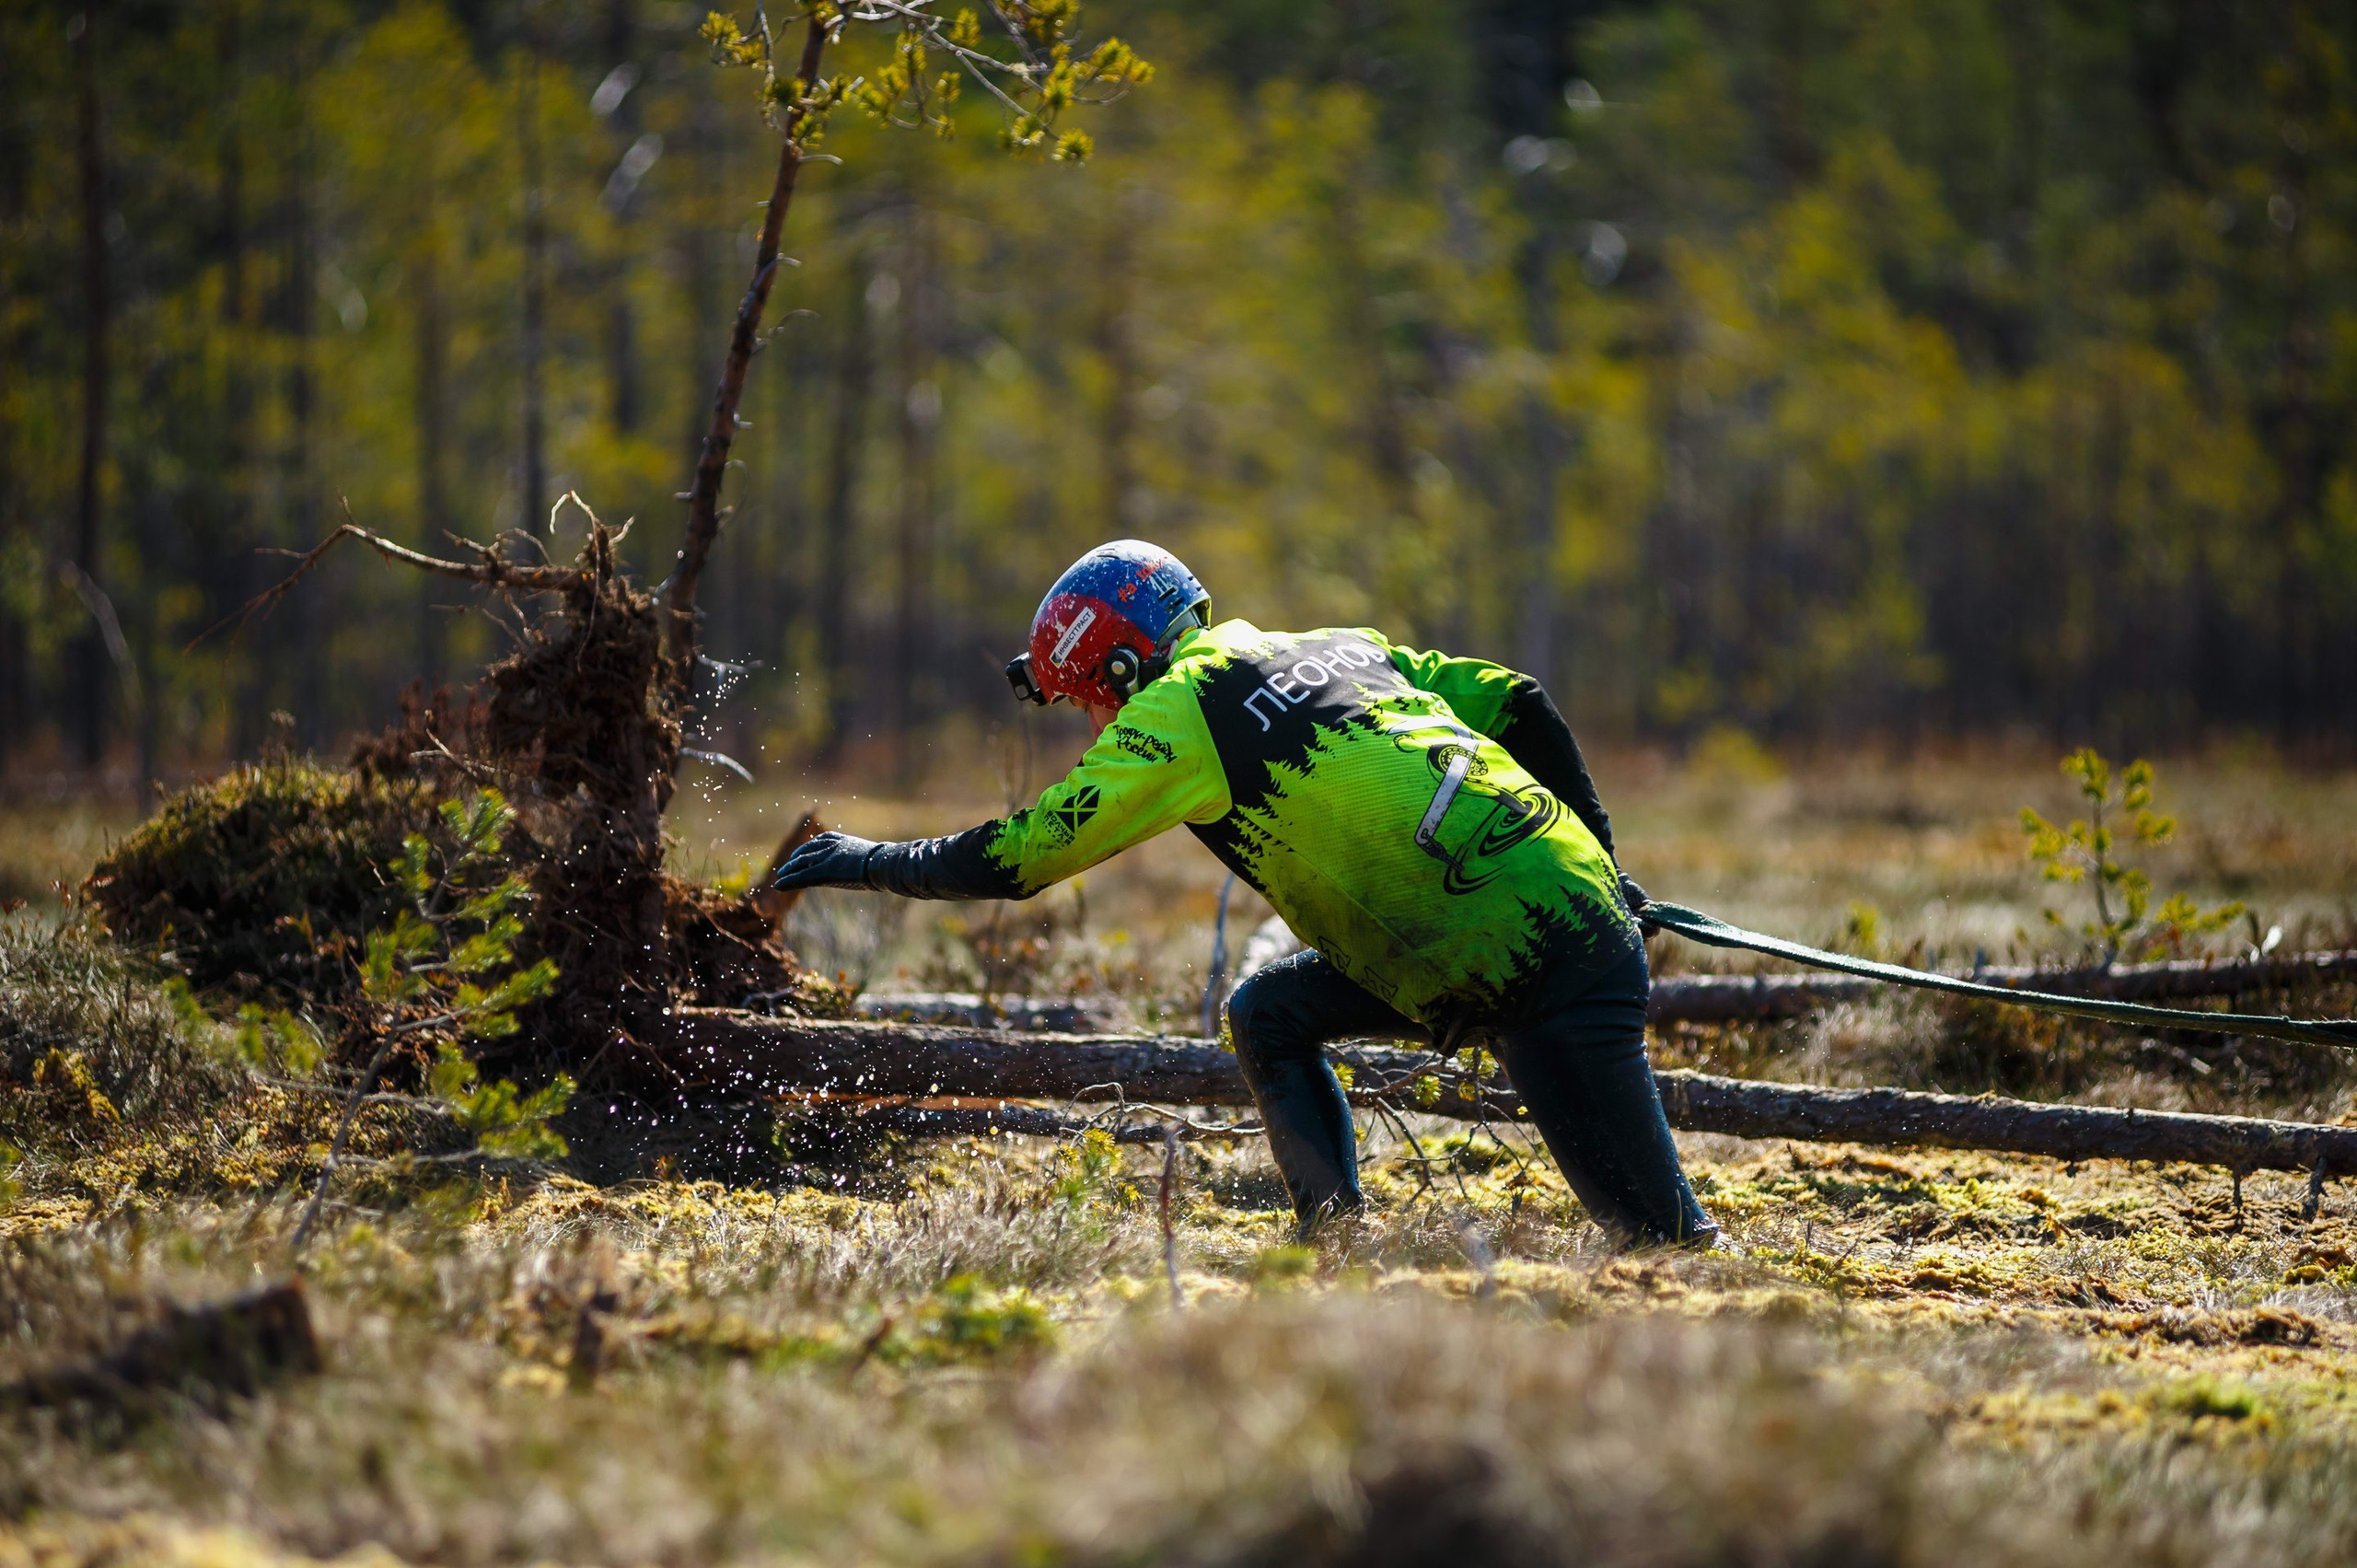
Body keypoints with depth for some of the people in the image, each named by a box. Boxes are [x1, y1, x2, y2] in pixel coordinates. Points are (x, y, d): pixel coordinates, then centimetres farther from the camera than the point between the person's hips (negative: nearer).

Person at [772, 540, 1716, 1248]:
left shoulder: (1182, 707, -1)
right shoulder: (1338, 648, 22)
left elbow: (1017, 858, 0)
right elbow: (1518, 704, 23)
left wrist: (873, 863, 15)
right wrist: (1598, 858, 29)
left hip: (1534, 968, -9)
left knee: (1655, 1236, -3)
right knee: (1269, 1016, 18)